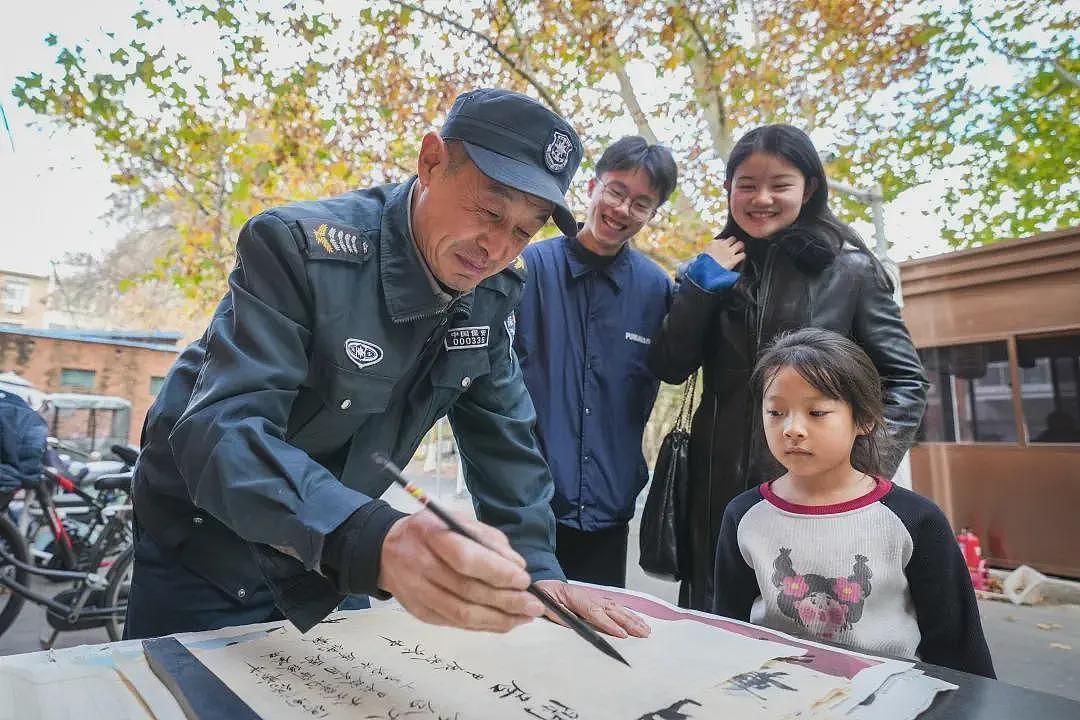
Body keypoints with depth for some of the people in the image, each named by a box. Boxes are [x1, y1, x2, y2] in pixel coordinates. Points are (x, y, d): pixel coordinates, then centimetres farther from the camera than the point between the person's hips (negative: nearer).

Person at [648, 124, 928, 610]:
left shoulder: (850, 269, 0)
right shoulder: (712, 269, 8)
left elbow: (904, 382, 2)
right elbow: (669, 368, 2)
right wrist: (699, 286, -9)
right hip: (719, 488, 3)